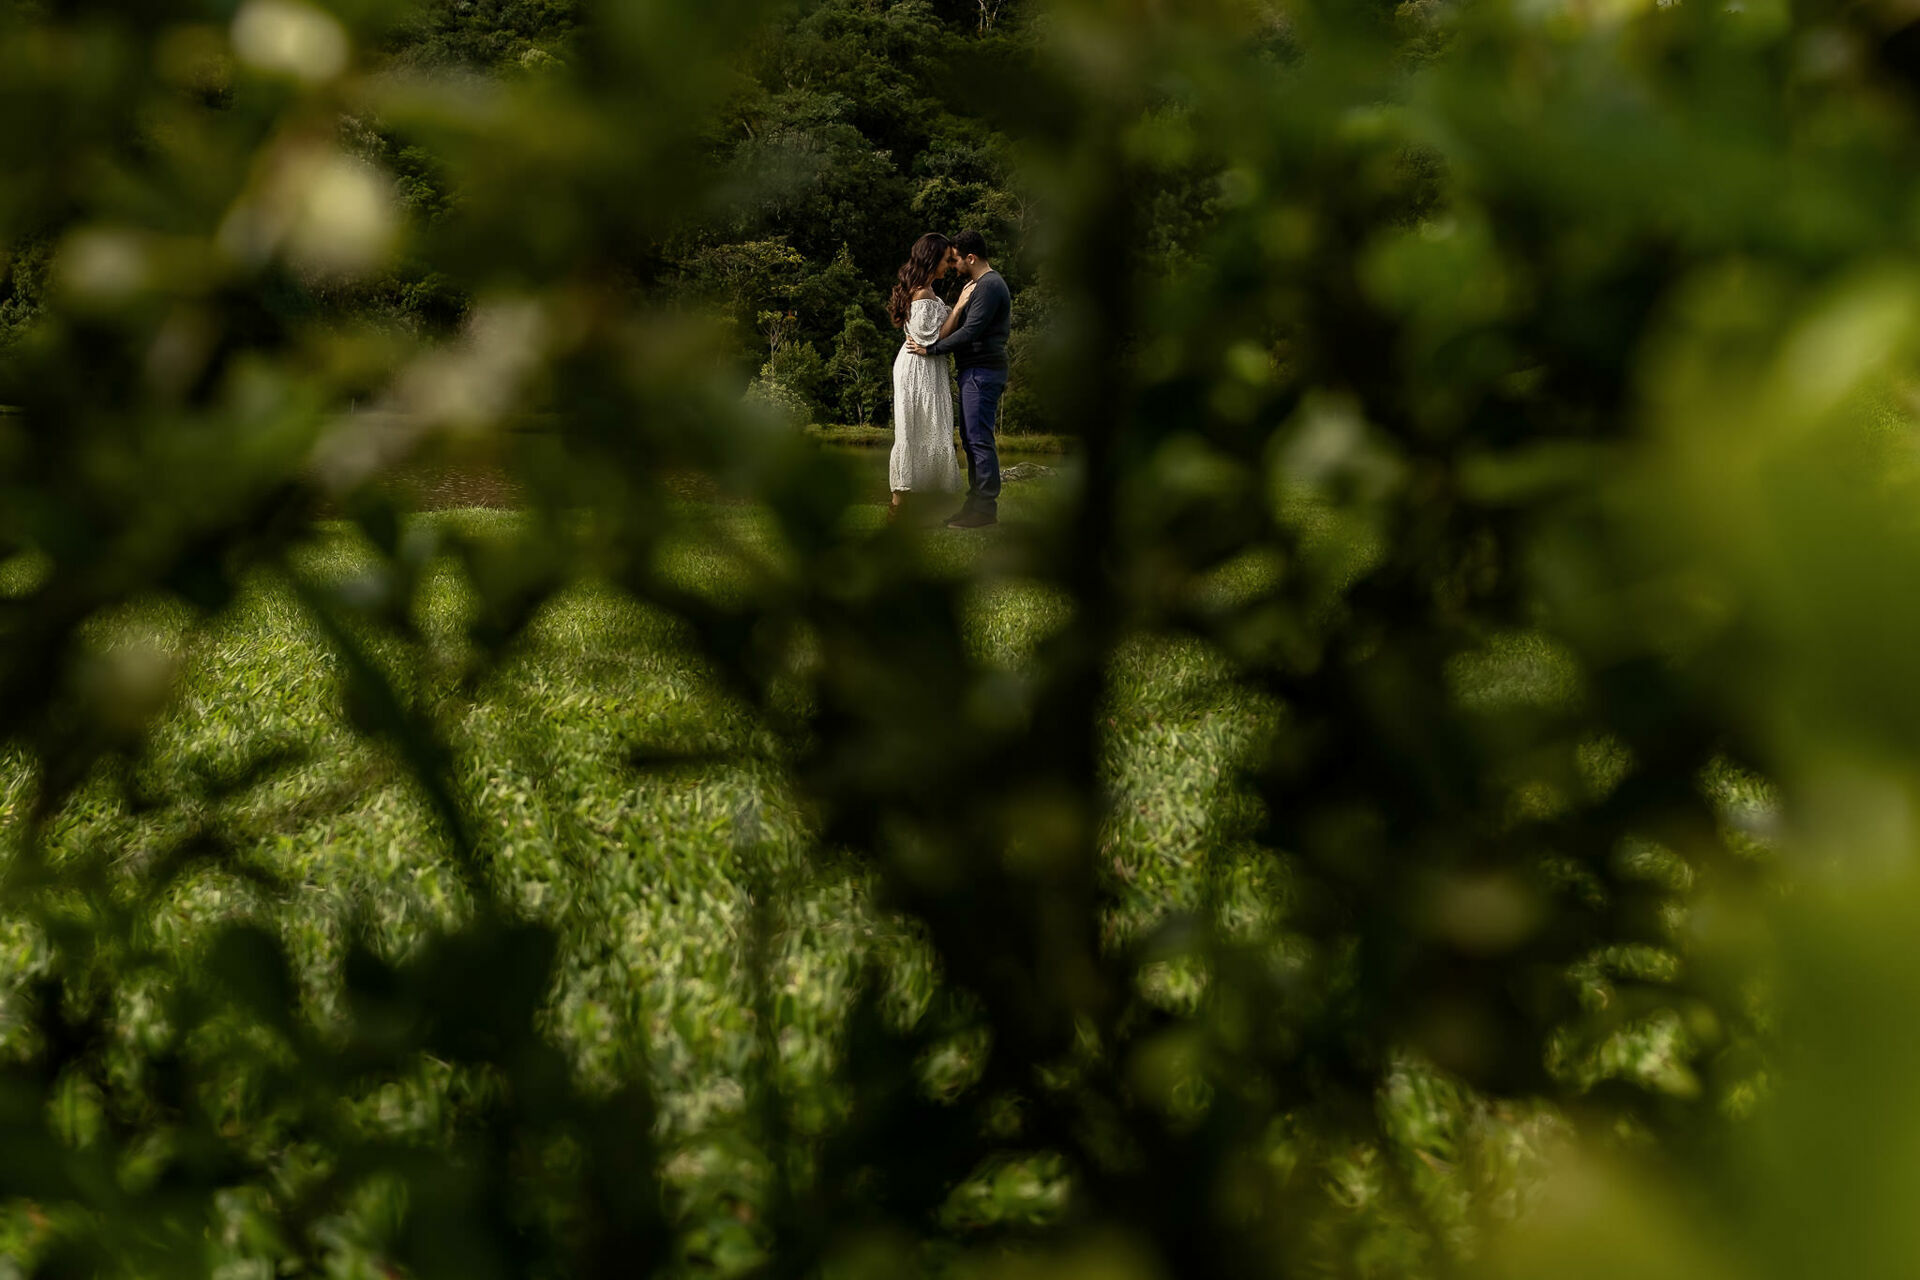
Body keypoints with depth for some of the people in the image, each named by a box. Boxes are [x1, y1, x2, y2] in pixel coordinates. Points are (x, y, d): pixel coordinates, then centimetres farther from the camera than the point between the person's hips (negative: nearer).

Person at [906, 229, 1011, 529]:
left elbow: (971, 331, -21)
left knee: (979, 438, -11)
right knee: (970, 438, 12)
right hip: (974, 371, 11)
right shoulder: (979, 284, 20)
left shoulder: (989, 286, -14)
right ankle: (977, 502, 16)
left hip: (982, 371, -11)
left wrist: (931, 349, -18)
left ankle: (985, 508, -11)